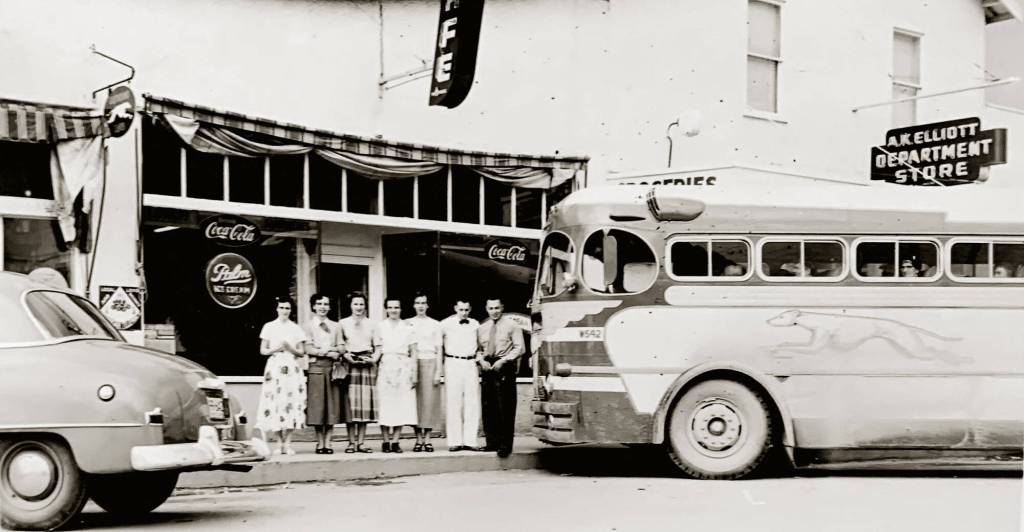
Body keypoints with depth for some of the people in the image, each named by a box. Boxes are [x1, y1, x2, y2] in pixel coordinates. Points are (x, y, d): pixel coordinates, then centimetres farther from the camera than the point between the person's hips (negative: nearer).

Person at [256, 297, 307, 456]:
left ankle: (287, 443, -6)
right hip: (274, 367, 0)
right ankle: (281, 442, 0)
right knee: (275, 403, -8)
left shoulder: (296, 328, 12)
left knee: (291, 403, -9)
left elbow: (301, 352, 11)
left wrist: (290, 348, -7)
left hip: (292, 368, 1)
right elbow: (263, 350, 8)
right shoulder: (269, 327, 10)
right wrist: (276, 348, -8)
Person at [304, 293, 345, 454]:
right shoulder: (308, 326, 6)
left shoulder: (335, 326, 17)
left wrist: (325, 349, -10)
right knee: (317, 405, -4)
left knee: (332, 406, -1)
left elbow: (342, 347, 9)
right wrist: (330, 352, -11)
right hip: (316, 367, -3)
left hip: (334, 368, 3)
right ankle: (320, 443, 2)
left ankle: (328, 443, 4)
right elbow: (308, 349, -4)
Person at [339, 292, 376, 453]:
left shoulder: (371, 324, 12)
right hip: (349, 364, -2)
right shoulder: (343, 324, 8)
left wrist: (374, 359, -4)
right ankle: (351, 442, 0)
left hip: (367, 365, 2)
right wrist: (345, 355, -10)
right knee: (350, 403, -5)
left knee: (366, 403, -1)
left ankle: (361, 442, 3)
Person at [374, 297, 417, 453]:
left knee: (401, 404, -2)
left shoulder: (407, 328, 10)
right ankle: (386, 441, 2)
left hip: (403, 368, 1)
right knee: (385, 404, -4)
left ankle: (395, 441, 2)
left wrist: (414, 374, 2)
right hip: (386, 367, -1)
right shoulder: (379, 327, 9)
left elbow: (413, 353, 9)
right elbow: (378, 350, 7)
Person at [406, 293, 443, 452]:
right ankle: (419, 439, 3)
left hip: (430, 363, 0)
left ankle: (427, 439, 2)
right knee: (416, 401, -2)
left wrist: (438, 371, -2)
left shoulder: (435, 325, 8)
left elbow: (438, 349, 6)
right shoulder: (408, 324, 9)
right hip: (413, 363, 0)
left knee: (430, 400, -3)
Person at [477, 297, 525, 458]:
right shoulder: (482, 328, 17)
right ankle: (492, 443, 7)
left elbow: (519, 348, -2)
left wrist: (503, 361, -12)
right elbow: (478, 349, 18)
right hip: (487, 368, 4)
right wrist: (481, 360, -3)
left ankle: (505, 445, -6)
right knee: (488, 408, 1)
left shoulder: (511, 326, 3)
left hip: (505, 368, -4)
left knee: (504, 409, -7)